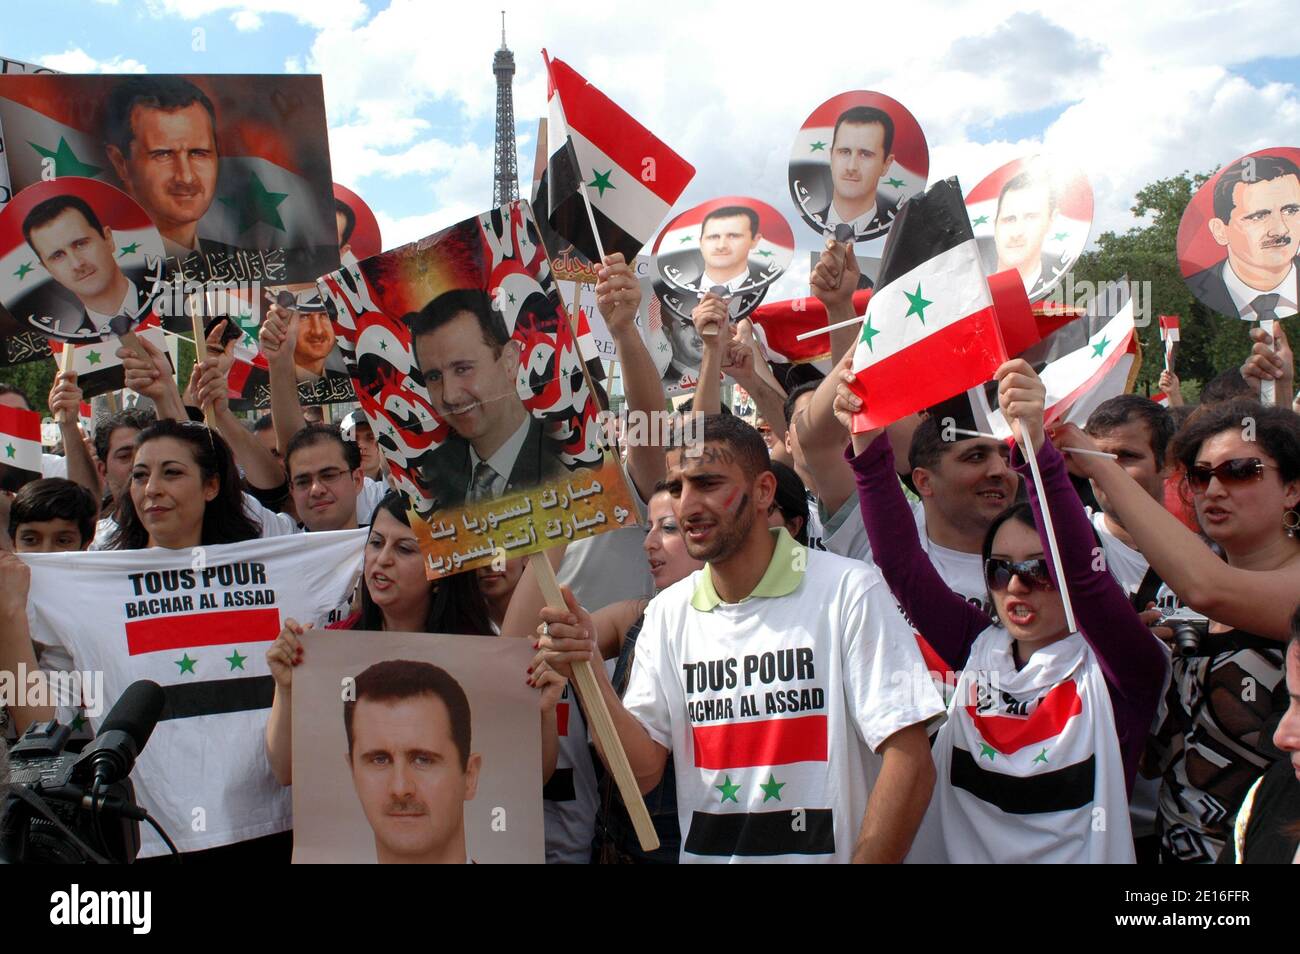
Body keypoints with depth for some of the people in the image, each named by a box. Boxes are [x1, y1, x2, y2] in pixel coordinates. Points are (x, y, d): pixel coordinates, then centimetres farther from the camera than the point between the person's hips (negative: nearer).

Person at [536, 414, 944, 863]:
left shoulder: (847, 591, -11)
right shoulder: (668, 612, 5)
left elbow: (910, 763, -12)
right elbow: (641, 771, 2)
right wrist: (589, 672, -11)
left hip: (826, 852, -3)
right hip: (701, 853, 3)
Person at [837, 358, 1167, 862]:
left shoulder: (1120, 668, -4)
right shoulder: (980, 646, 6)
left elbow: (1080, 569, -21)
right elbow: (902, 563, -2)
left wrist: (1036, 448, -31)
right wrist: (868, 447, -13)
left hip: (1073, 855, -3)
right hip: (956, 849, 3)